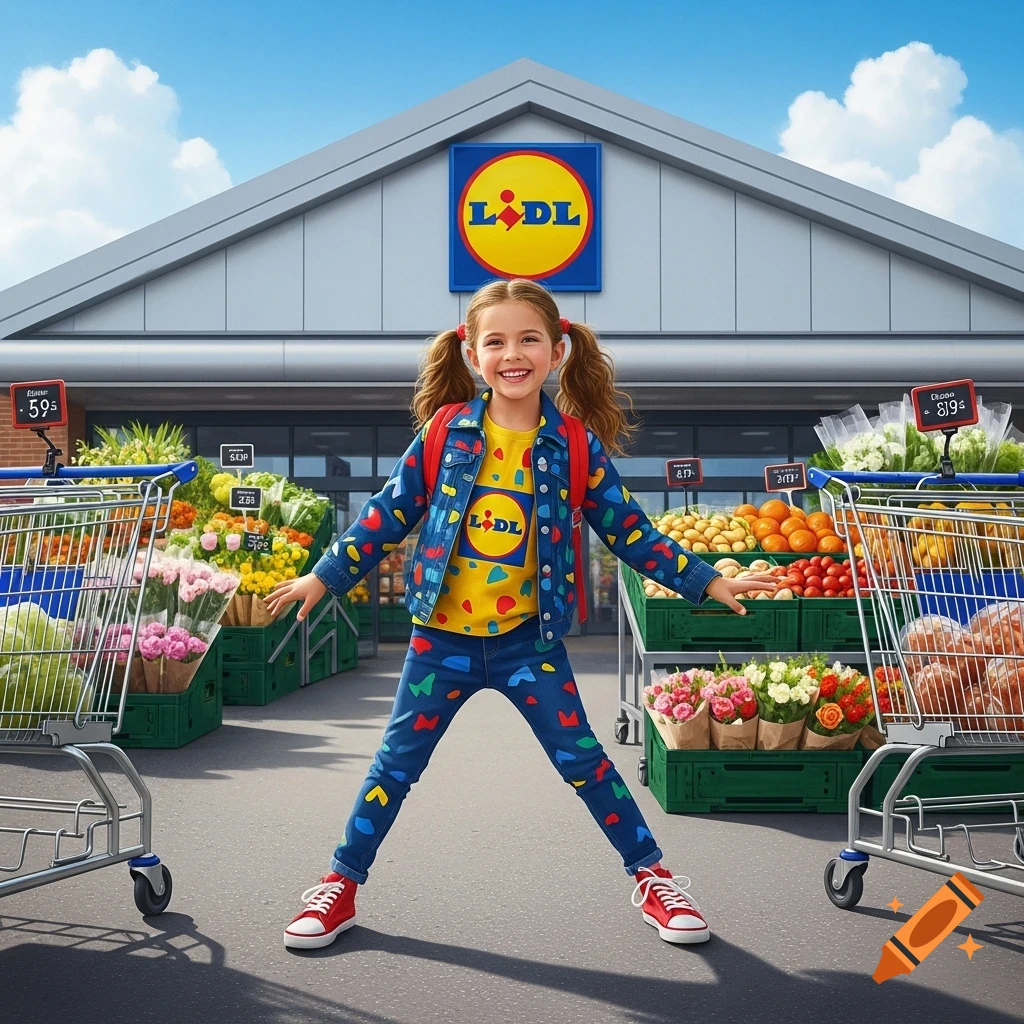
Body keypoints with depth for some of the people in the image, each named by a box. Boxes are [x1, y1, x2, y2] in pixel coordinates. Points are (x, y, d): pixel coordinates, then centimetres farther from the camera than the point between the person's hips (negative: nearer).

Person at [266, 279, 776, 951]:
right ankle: (341, 885, 23)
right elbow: (390, 513, 3)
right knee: (398, 763, 7)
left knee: (582, 759, 2)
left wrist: (706, 582, -1)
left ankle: (652, 875, 20)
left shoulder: (576, 447, -5)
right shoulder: (445, 433, -5)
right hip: (443, 636, 1)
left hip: (530, 639, 0)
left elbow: (627, 530, 2)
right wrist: (325, 577, 4)